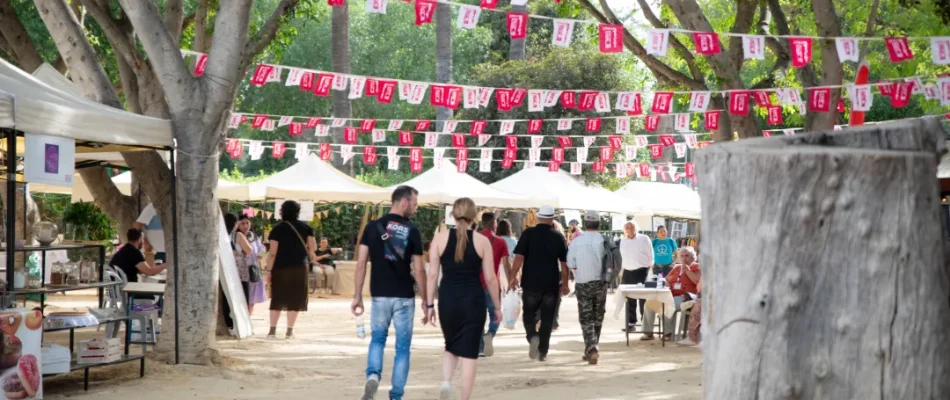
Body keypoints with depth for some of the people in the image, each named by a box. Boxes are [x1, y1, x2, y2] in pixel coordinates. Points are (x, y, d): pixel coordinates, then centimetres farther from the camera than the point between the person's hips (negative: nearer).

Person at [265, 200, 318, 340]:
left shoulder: (278, 228, -3)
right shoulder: (305, 227, 4)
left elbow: (272, 252, -8)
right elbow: (313, 247, 2)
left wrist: (269, 270, -4)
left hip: (280, 268, -1)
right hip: (299, 268, 1)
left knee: (277, 299, 9)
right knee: (295, 299, 6)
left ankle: (272, 330, 4)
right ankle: (289, 331, 3)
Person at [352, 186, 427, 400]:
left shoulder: (372, 227, 0)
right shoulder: (412, 231, -7)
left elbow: (361, 263, -2)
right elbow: (419, 270, -6)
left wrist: (357, 296, 4)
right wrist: (426, 301, 3)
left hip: (379, 295, 2)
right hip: (404, 297, -2)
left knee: (377, 339, 20)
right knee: (402, 347, 9)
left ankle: (373, 375, -7)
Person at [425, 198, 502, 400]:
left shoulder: (440, 238, 0)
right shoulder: (482, 241, -2)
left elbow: (432, 274, -2)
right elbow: (490, 278, -1)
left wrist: (429, 304, 5)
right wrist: (497, 307, 8)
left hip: (448, 299, 2)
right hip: (473, 300, -2)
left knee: (451, 346, 21)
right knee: (469, 353, 5)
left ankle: (446, 383, -4)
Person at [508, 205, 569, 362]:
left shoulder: (529, 233, -4)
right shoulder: (558, 237, 1)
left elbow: (519, 257, -10)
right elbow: (564, 263, 3)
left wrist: (513, 276, -5)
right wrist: (565, 283, 11)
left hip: (531, 282, -1)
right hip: (551, 283, 1)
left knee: (529, 314, 14)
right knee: (547, 318, 9)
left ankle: (532, 336, -13)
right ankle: (542, 352, 10)